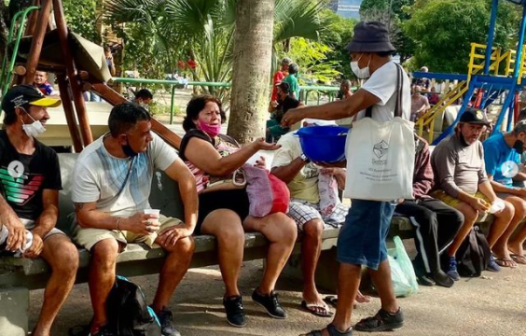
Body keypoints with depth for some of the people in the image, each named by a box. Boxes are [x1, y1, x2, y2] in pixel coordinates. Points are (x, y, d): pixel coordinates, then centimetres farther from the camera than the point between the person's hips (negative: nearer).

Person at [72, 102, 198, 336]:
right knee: (107, 251, -36)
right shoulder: (89, 163, -22)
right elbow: (84, 216, -21)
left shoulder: (151, 142, -14)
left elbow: (185, 177, -16)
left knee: (184, 243, -18)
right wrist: (126, 224, -35)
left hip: (141, 215, 4)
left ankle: (159, 310, 0)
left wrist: (189, 224, -25)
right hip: (101, 222, -4)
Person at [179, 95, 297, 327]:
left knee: (287, 227, -17)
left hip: (244, 201, 7)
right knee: (232, 231, -41)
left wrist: (256, 169, 8)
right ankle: (232, 296, -17)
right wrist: (255, 147, -17)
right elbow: (219, 167, -15)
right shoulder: (194, 139, 2)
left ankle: (265, 290, 0)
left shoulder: (229, 140, 26)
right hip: (210, 205, -7)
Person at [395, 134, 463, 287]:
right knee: (427, 216, -31)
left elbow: (426, 180, 7)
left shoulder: (421, 145, 5)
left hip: (415, 195, 7)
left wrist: (410, 192, -12)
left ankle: (421, 263, -6)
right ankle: (432, 269, -14)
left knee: (456, 217, -9)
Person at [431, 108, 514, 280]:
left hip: (472, 195, 9)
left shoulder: (478, 146, 10)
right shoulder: (447, 146, -16)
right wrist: (471, 200, -33)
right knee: (470, 213, -36)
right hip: (446, 195, -9)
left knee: (507, 209, 4)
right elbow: (446, 183, -23)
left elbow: (482, 178, 13)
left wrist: (494, 200, -3)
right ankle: (449, 257, -23)